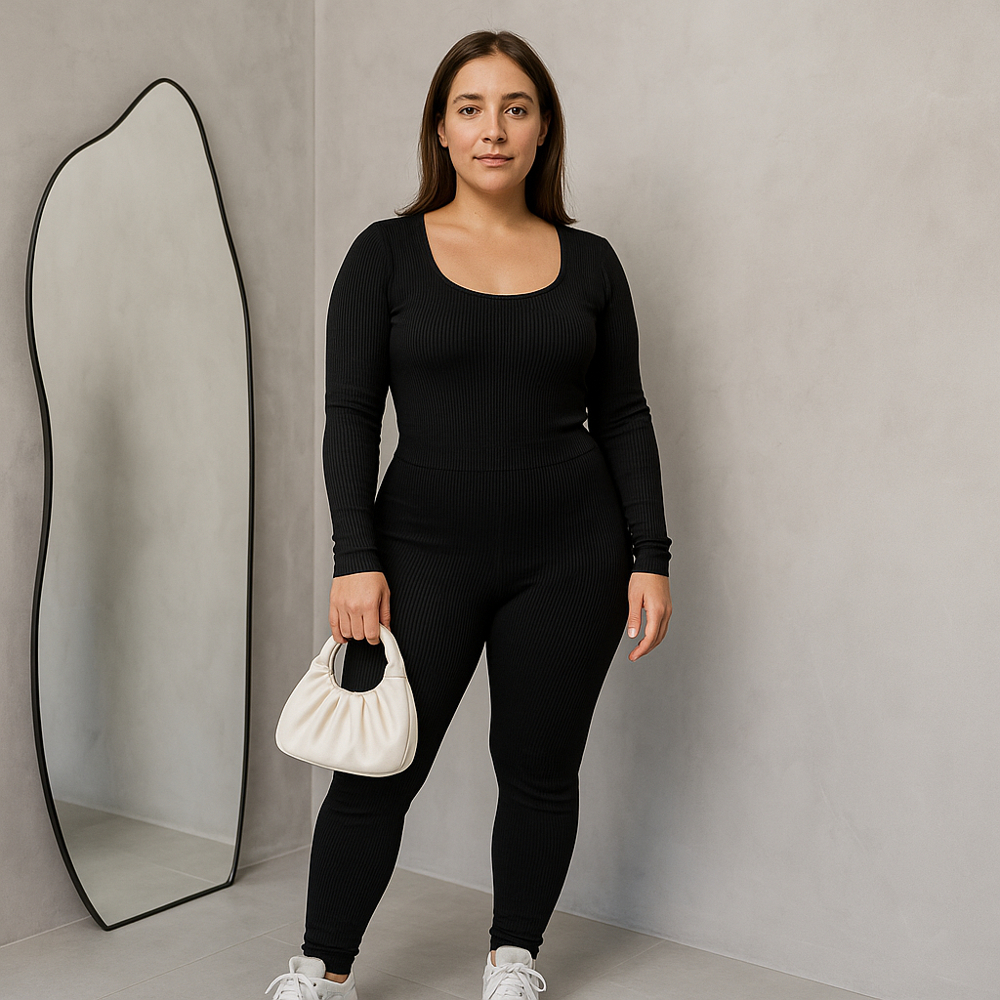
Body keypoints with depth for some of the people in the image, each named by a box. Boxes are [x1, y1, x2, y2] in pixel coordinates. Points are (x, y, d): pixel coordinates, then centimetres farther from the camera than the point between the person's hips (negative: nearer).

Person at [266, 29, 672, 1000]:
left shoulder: (589, 262, 4)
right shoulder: (388, 253, -1)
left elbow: (622, 417, 6)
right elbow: (349, 415, -3)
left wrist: (650, 558, 1)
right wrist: (356, 559, -11)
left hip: (571, 556, 2)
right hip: (425, 550, -1)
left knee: (540, 772, 10)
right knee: (374, 772, 2)